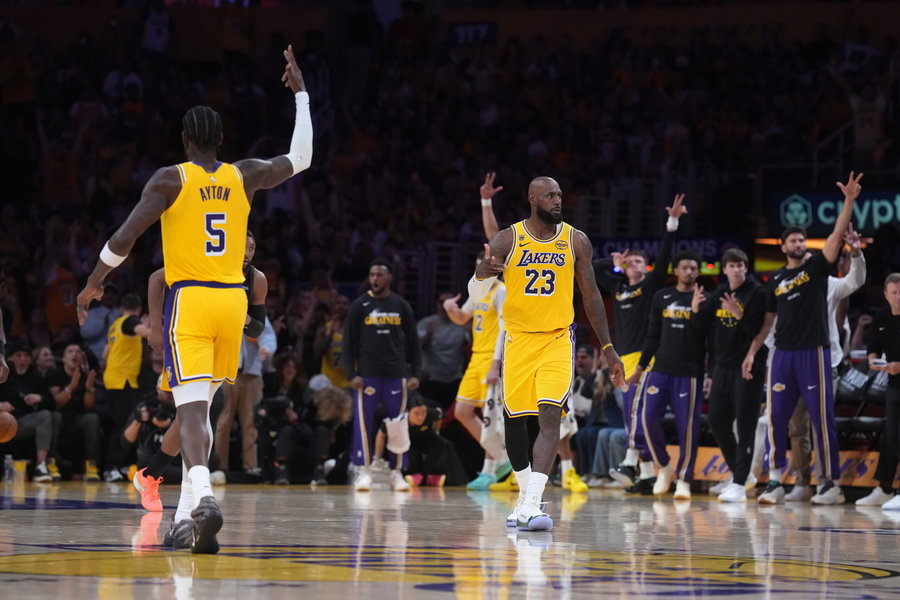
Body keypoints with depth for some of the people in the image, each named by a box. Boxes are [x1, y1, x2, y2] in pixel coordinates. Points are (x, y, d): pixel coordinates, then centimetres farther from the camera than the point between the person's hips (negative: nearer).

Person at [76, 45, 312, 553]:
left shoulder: (170, 180, -4)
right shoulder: (244, 176, 7)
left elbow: (125, 237, -9)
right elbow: (301, 159, 21)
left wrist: (93, 284, 5)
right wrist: (301, 94, 27)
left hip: (189, 301, -4)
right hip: (232, 300, 4)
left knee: (192, 408, -13)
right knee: (201, 404, 19)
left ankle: (204, 497, -37)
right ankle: (190, 507, 18)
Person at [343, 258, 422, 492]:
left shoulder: (401, 306, 7)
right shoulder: (359, 306, 1)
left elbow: (413, 343, 10)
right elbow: (349, 343, 0)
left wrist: (415, 373, 1)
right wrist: (351, 374, -9)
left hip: (396, 374, 2)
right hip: (367, 374, -2)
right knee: (363, 423, -5)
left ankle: (397, 473, 9)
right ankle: (363, 471, 0)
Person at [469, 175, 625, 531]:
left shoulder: (575, 241, 1)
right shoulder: (507, 241, -3)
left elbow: (590, 295, 8)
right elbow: (475, 297, -5)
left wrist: (608, 348, 6)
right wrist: (481, 273, -29)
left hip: (558, 340, -1)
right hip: (518, 339, 1)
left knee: (550, 416, -18)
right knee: (515, 420, 8)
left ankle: (531, 505, -26)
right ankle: (525, 493, 30)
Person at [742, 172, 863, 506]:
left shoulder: (816, 267, 2)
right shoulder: (776, 280, 13)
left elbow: (837, 236, -11)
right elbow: (768, 320, 16)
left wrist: (849, 201, -23)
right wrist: (752, 352, 8)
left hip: (813, 352, -4)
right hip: (783, 353, 4)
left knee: (822, 418, -3)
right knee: (776, 416, 0)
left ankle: (831, 483, 0)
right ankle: (775, 482, 5)